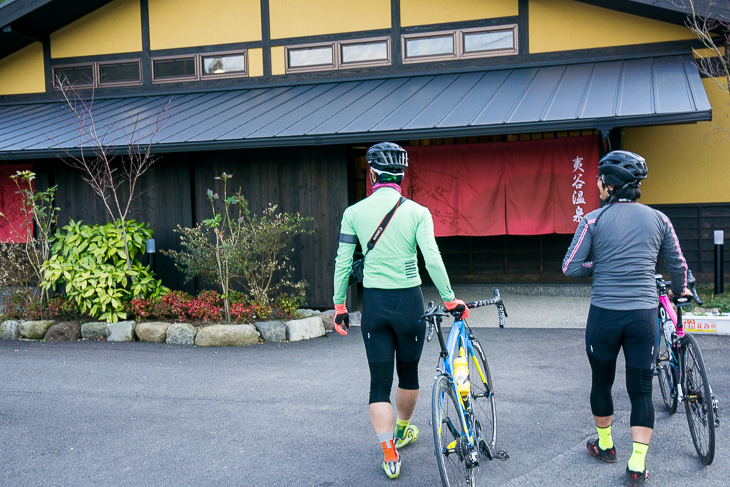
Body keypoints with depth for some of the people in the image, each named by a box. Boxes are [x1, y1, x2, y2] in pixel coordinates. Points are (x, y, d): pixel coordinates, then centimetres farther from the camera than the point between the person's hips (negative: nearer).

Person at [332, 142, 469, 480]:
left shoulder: (354, 213, 0)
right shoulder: (417, 212, -5)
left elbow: (342, 263, 1)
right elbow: (432, 258, -13)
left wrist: (339, 305, 10)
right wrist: (450, 300, -7)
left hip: (374, 303, 0)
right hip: (409, 301, 0)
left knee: (379, 382, 6)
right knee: (408, 373, 21)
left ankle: (389, 452, -4)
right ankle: (402, 431, 41)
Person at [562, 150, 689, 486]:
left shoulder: (594, 220, -6)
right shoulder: (658, 219, 2)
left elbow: (570, 268, -7)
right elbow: (678, 265, 12)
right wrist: (680, 291, 32)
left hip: (604, 315, -1)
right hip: (644, 316, 2)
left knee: (601, 382, 19)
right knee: (641, 390, 9)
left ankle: (604, 445, 36)